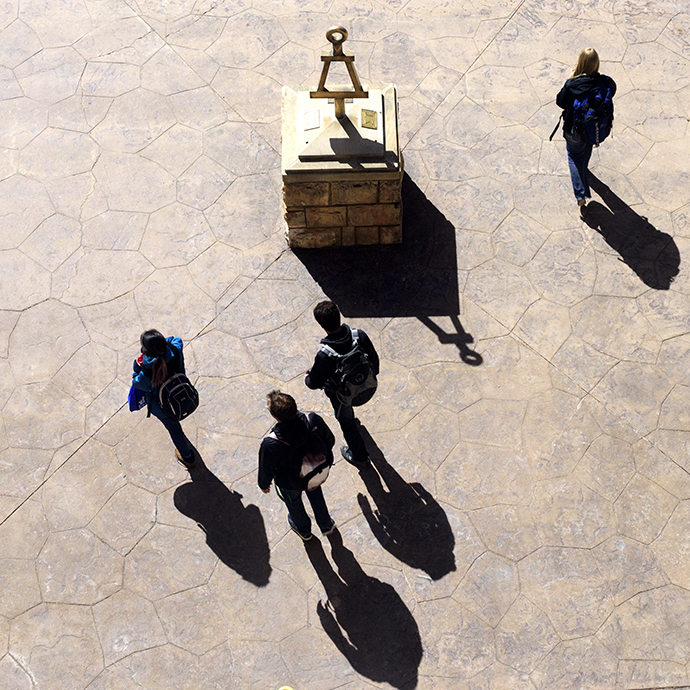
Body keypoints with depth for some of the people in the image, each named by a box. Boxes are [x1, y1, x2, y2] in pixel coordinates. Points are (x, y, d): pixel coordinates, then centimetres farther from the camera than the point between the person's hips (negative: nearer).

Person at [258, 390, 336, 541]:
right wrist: (326, 456, 12)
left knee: (293, 503, 33)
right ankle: (326, 525, 62)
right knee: (316, 495, 36)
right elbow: (329, 440, -13)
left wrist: (264, 484, 3)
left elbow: (267, 470, -22)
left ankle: (304, 530, 64)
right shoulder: (314, 421, -35)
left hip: (291, 483, -2)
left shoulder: (271, 445, -43)